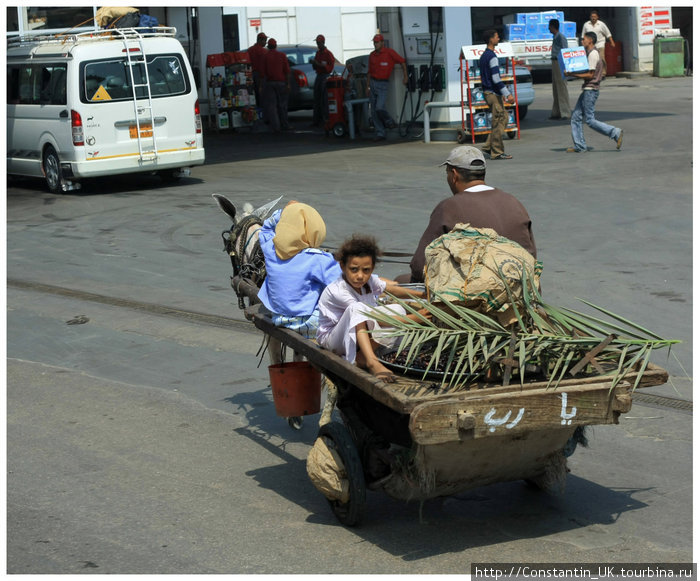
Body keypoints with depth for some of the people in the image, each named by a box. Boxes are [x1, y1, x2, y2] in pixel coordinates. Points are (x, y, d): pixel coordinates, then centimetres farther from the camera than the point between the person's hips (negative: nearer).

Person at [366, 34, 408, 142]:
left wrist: (405, 76, -1)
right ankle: (380, 133, 7)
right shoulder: (372, 55, 10)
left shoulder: (389, 52, -7)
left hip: (383, 84, -6)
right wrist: (368, 86, 15)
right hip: (373, 83, 6)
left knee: (380, 107, -19)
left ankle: (389, 122, 11)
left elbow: (402, 61, 0)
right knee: (374, 111, 2)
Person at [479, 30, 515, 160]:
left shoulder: (483, 56, 16)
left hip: (488, 92, 10)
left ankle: (488, 147, 13)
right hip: (493, 93, -10)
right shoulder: (492, 57, -15)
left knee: (504, 118, 15)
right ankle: (497, 152, -3)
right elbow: (496, 78, -22)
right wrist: (507, 94, -20)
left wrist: (502, 93, 26)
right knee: (499, 122, -5)